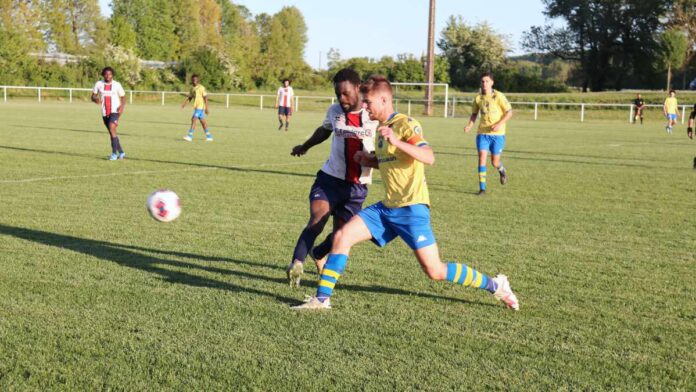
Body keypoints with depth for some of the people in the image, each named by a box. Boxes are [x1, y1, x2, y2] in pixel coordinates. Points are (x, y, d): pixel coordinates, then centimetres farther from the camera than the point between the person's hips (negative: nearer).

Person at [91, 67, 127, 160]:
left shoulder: (117, 85, -2)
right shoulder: (99, 84, 2)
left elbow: (123, 98, 5)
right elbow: (93, 96, 5)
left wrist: (122, 106, -15)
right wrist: (96, 99, -19)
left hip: (115, 111, -4)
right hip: (104, 113, 4)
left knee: (112, 129, -23)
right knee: (112, 133, 12)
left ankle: (114, 153, -20)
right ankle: (121, 153, 27)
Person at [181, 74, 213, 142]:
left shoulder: (201, 88, -12)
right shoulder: (192, 88, 12)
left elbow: (205, 98, -13)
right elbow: (189, 97, 17)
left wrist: (206, 108, -16)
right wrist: (184, 103, 2)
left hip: (200, 107, -8)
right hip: (196, 107, 8)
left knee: (193, 119, -14)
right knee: (202, 121, 10)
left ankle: (190, 136, -13)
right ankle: (209, 136, 17)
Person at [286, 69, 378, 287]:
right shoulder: (334, 111, 3)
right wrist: (305, 147, 40)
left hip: (358, 185, 0)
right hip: (330, 177, 1)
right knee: (317, 218, -25)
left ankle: (318, 254, 38)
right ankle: (297, 264, -29)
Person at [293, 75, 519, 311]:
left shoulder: (406, 124, -11)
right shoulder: (382, 128, 15)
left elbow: (429, 158, -25)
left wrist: (397, 142, -36)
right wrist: (369, 160, 10)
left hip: (412, 207, -8)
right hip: (387, 207, 8)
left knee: (435, 271, -8)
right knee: (341, 236, -6)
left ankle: (496, 286, 9)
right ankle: (322, 299, -1)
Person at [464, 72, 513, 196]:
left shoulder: (498, 96, -7)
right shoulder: (478, 98, 4)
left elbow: (509, 112, -4)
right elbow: (474, 114, 18)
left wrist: (499, 124, -18)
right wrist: (469, 125, 0)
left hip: (497, 134, -2)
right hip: (482, 133, 2)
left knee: (495, 162, 1)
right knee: (482, 157, -11)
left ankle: (502, 170, 40)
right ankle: (482, 188, -7)